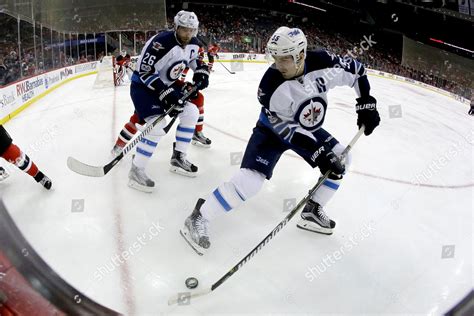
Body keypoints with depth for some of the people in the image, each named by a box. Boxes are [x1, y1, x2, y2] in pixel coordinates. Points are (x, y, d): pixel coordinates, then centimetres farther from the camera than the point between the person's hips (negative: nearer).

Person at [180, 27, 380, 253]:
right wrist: (318, 152, -31)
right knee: (249, 180, -21)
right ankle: (199, 217, -7)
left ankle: (312, 210, 17)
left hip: (309, 129, 6)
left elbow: (355, 70, -5)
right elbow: (286, 129, -27)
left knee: (341, 159, 5)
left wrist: (366, 103, -10)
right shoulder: (271, 85, -32)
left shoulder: (323, 63, -24)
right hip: (275, 129, -5)